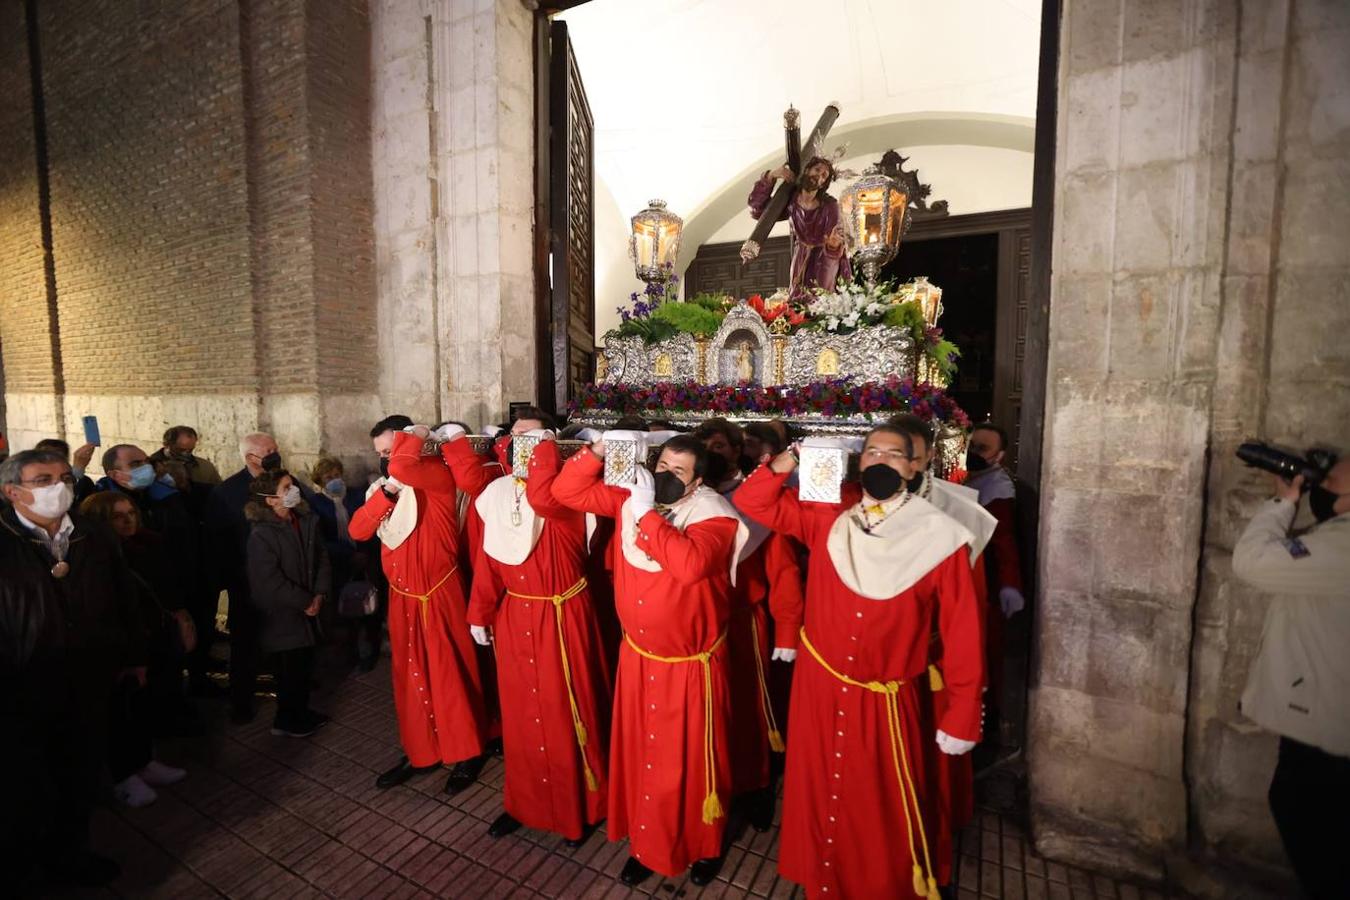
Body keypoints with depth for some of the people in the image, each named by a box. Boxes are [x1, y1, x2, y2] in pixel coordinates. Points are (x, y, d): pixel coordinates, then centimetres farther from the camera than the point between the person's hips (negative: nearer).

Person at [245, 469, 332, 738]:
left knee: (305, 663, 16)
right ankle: (286, 721, 23)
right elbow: (270, 580, -19)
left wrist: (320, 593, -7)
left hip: (307, 610, 6)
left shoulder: (308, 522, 3)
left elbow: (322, 559, 5)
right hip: (282, 615, -6)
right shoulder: (261, 535, -16)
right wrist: (305, 602, -15)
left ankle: (300, 712, 35)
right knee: (291, 668, 3)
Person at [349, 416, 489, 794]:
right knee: (410, 676, 16)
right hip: (402, 596, 7)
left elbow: (403, 466, -35)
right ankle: (420, 751, 34)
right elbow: (358, 530, -2)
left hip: (437, 593, -7)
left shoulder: (436, 473, -13)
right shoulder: (383, 487, 10)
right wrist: (388, 491, -15)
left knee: (450, 673, 5)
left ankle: (468, 754, 23)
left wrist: (416, 436, -15)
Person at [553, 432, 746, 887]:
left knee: (692, 758, 15)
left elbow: (690, 563, -38)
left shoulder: (714, 516, -18)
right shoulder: (632, 499, -4)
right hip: (638, 656, 4)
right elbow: (567, 491, -3)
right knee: (640, 753, 19)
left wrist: (646, 513, -32)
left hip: (691, 663, -4)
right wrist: (598, 451, -18)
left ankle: (705, 846, 41)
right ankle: (647, 843, 43)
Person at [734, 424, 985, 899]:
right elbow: (753, 502, 0)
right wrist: (784, 466, -18)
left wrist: (962, 715, -6)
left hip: (884, 701, -2)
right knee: (818, 797, 22)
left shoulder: (938, 537, -12)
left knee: (882, 815, 17)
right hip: (818, 687, 3)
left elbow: (961, 630, -8)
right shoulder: (829, 515, -5)